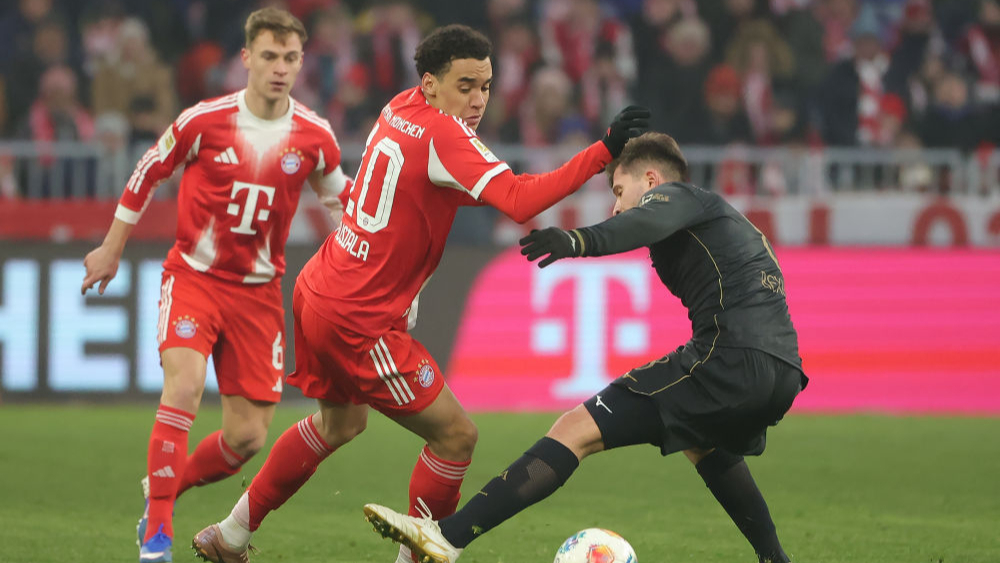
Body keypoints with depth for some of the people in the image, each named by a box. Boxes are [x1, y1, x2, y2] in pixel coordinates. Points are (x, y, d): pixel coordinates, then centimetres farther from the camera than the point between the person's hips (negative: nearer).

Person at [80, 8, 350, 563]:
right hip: (193, 276, -3)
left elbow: (342, 199, 17)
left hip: (258, 291, 3)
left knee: (248, 437, -1)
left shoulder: (315, 137, -4)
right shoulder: (204, 121, -11)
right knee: (185, 383, -28)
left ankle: (164, 489, 28)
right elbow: (147, 174, 5)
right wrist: (111, 250, 12)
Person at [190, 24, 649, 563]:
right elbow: (519, 200, -32)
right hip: (358, 320, -10)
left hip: (318, 290, 10)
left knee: (340, 423, 31)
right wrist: (603, 151, -35)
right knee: (456, 436, -2)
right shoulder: (441, 134, -21)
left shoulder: (399, 110, 5)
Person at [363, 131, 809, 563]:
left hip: (731, 359, -9)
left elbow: (651, 221, -18)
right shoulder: (729, 220, 35)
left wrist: (580, 241, -35)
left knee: (578, 430, -12)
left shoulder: (679, 196, 7)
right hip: (784, 372, 9)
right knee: (702, 444, 41)